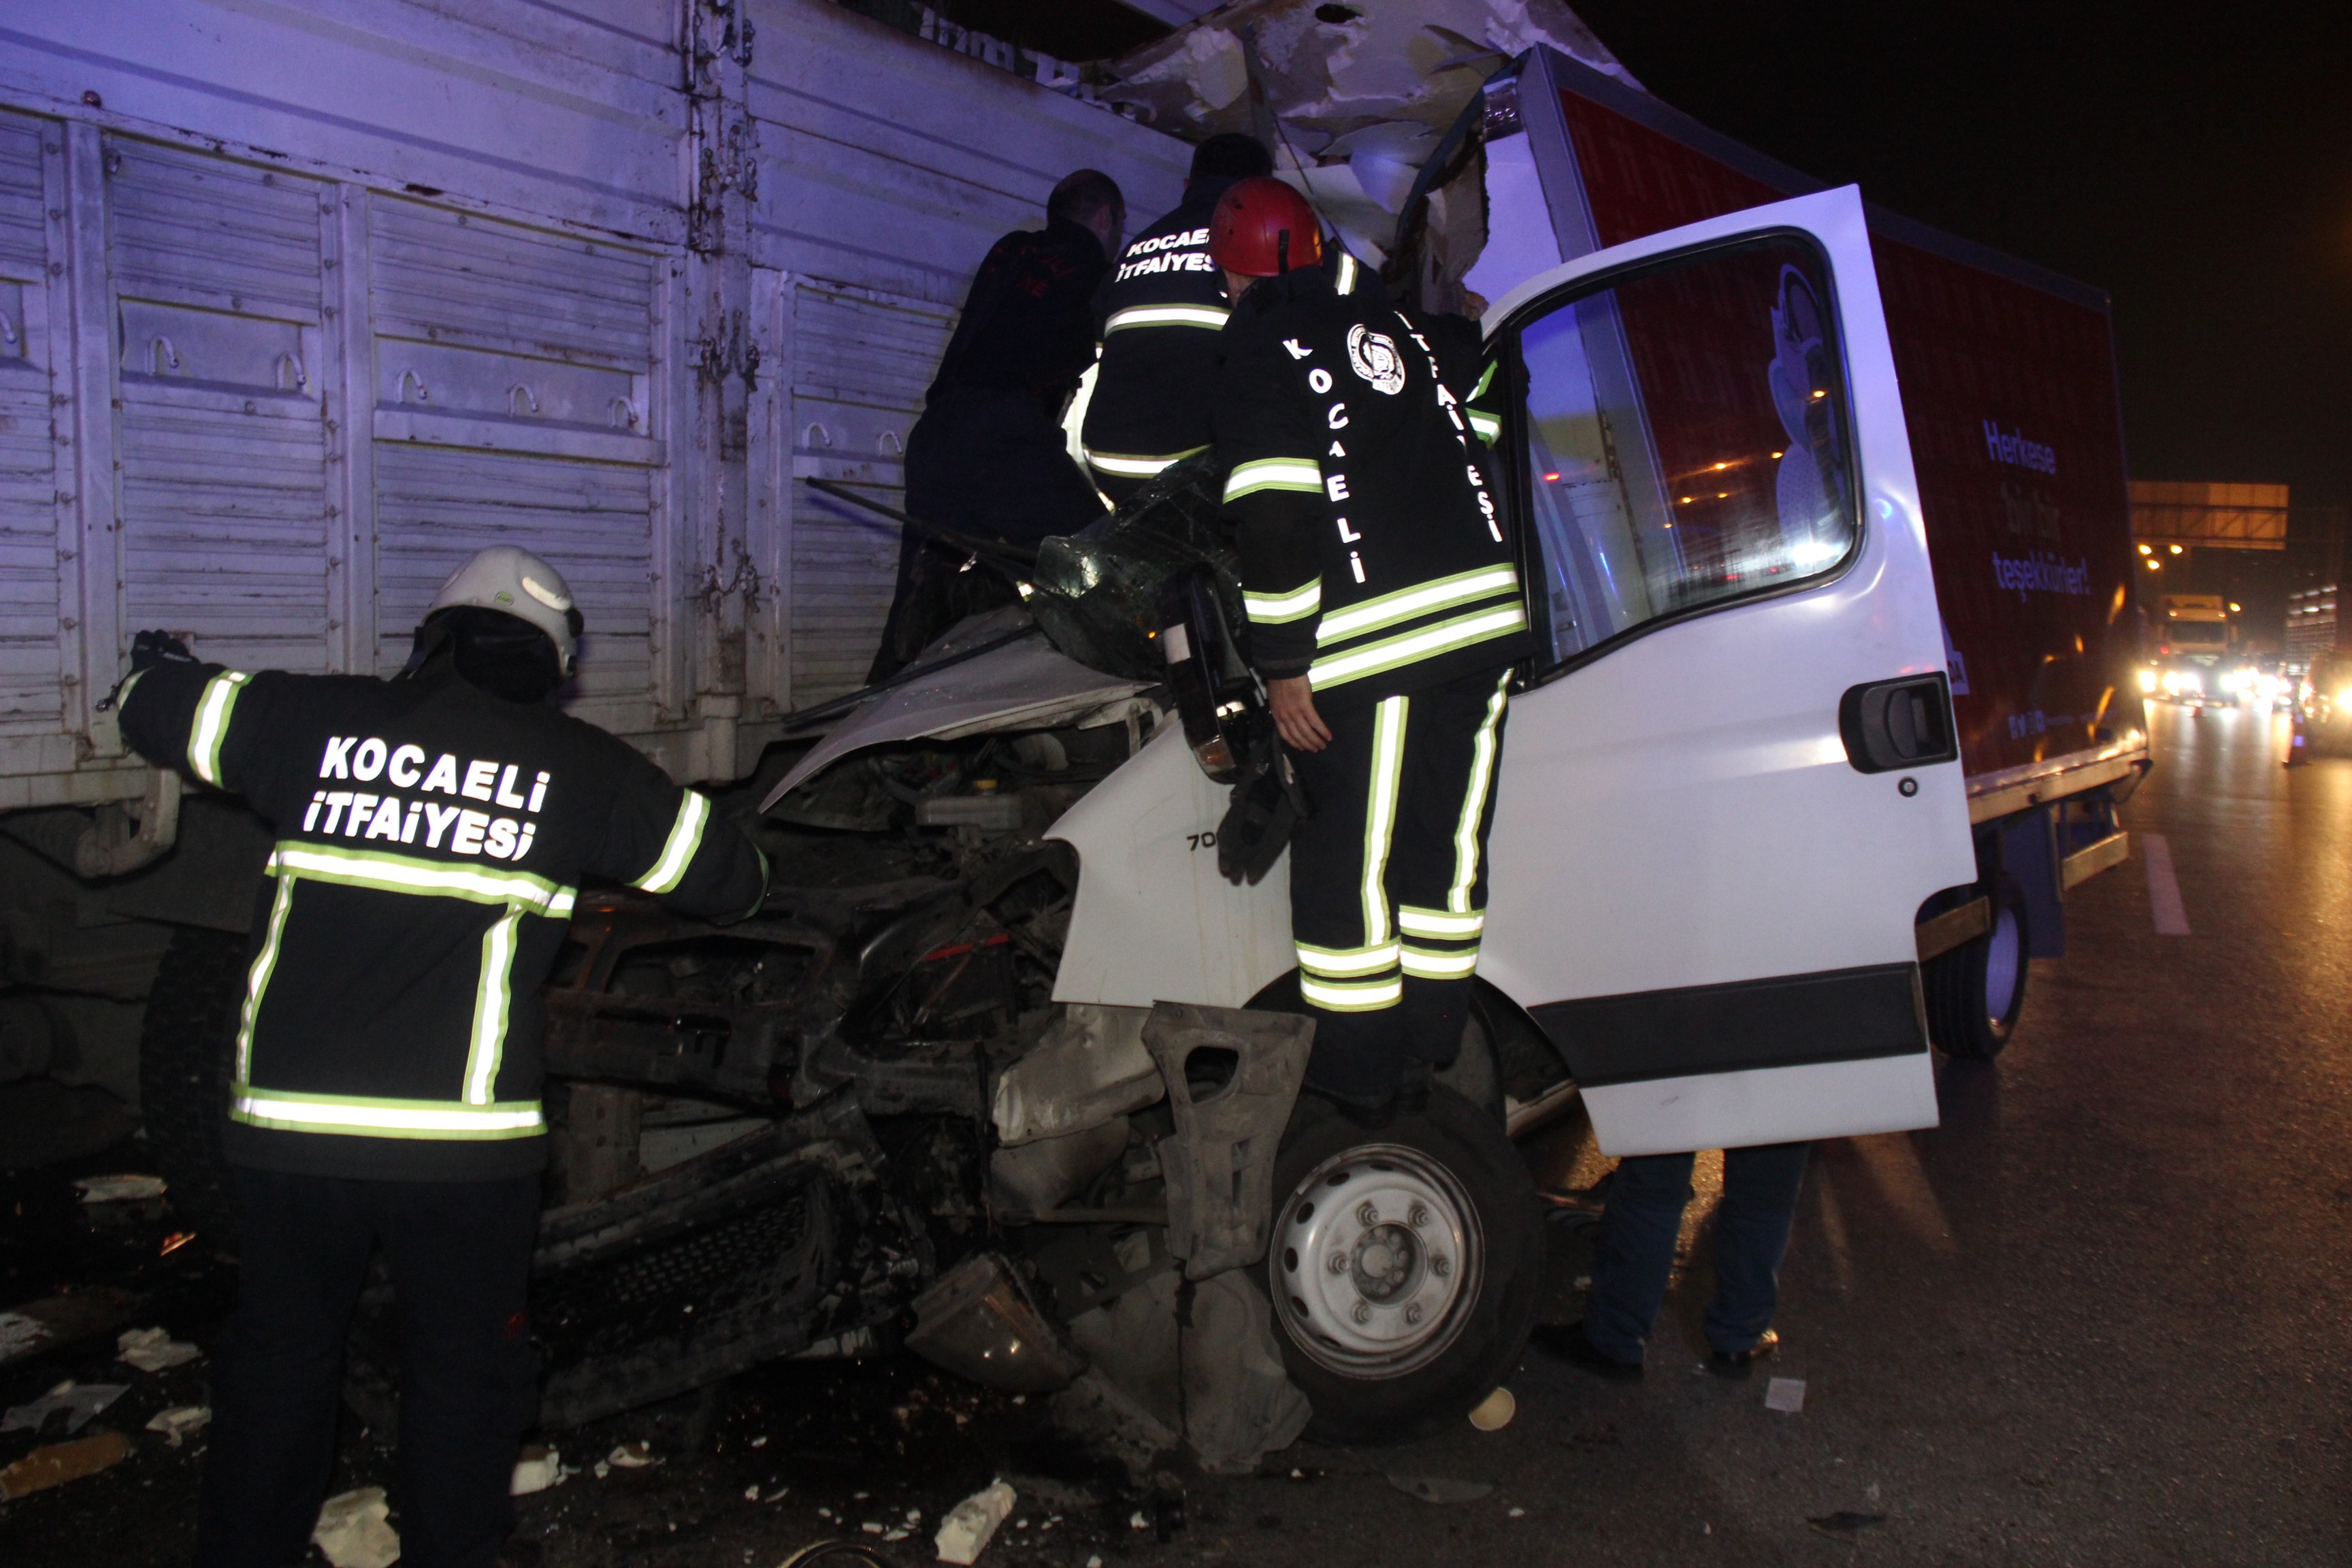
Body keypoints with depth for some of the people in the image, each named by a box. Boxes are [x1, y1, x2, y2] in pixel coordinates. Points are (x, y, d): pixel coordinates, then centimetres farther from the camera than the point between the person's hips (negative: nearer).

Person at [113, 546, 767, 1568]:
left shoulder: (316, 718, 3)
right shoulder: (581, 767, -1)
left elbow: (157, 710, 17)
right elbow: (729, 881, 8)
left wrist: (164, 664, 40)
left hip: (285, 1120, 3)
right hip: (461, 1137, -2)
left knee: (277, 1358, 21)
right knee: (464, 1369, 15)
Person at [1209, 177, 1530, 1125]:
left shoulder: (1260, 352, -1)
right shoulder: (1383, 324, 20)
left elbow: (1274, 516, -12)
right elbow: (1467, 449, 26)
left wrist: (1283, 664, -9)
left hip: (1376, 639, -7)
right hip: (1488, 615, 7)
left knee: (1352, 864, 3)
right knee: (1446, 844, 14)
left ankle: (1358, 1079, 13)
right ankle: (1426, 1054, 25)